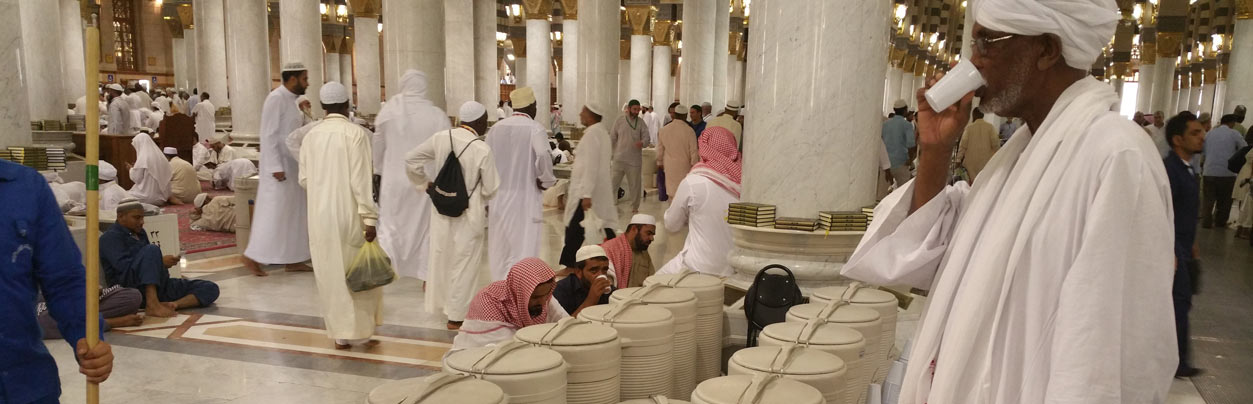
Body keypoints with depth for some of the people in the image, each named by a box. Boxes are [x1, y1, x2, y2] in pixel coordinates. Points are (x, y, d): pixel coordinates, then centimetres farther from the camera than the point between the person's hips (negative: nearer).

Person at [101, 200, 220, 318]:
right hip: (131, 289, -8)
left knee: (210, 288, -6)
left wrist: (162, 264, 2)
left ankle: (173, 304, -34)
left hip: (157, 286, 8)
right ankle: (152, 305, -42)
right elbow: (124, 265, -17)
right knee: (152, 249, -33)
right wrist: (161, 262, -18)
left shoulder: (140, 233, 23)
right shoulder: (110, 237, -1)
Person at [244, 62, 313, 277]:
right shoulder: (276, 99, -14)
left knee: (294, 214, 10)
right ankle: (252, 257, 6)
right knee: (273, 214, -5)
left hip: (292, 167, 9)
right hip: (278, 168, -9)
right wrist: (275, 167, -22)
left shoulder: (291, 100, 13)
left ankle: (293, 260, 16)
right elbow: (268, 135, -18)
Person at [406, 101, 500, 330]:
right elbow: (491, 188, -14)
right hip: (469, 214, -5)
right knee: (464, 264, 9)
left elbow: (411, 160, 0)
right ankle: (456, 316, 19)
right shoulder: (482, 150, -21)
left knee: (441, 257, 20)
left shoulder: (441, 138, -7)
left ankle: (438, 303, 36)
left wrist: (425, 184, 11)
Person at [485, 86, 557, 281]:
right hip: (525, 198, -5)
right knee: (524, 248, -1)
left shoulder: (496, 127, 5)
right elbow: (543, 157, -24)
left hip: (498, 197, 6)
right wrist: (547, 180, -6)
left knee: (499, 250, 15)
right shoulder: (534, 128, -11)